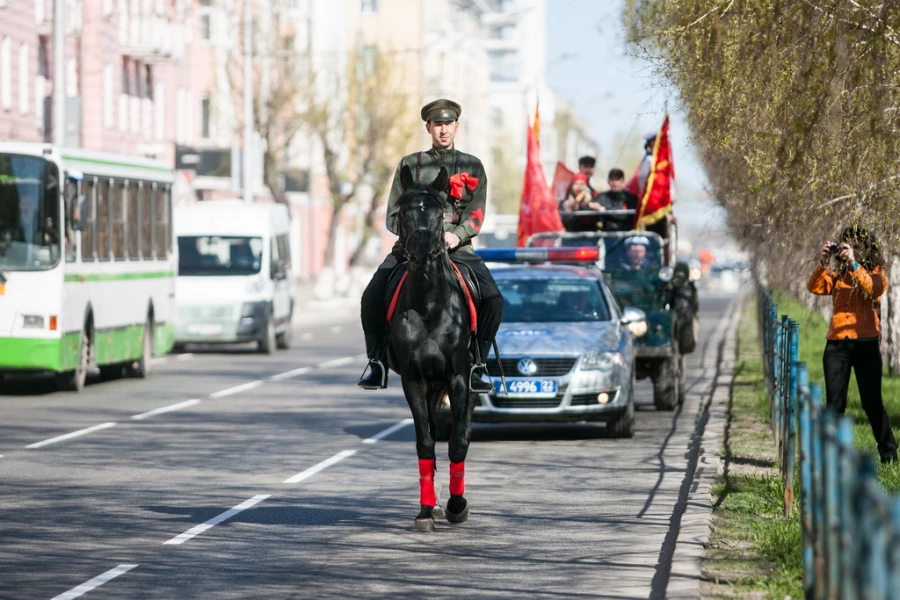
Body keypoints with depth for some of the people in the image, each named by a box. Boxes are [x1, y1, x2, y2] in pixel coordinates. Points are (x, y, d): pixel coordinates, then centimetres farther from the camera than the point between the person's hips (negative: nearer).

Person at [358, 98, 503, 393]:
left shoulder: (472, 167, 12)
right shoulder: (410, 165, 11)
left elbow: (476, 214, 3)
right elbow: (394, 215, 7)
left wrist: (457, 235, -18)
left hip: (457, 246, 0)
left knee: (493, 300, -21)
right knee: (372, 297, -20)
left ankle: (477, 366, -6)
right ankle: (377, 362, -4)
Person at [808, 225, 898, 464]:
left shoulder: (876, 272, 5)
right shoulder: (836, 273, 12)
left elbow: (874, 289, -17)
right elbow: (814, 287, -4)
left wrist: (853, 263, -23)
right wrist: (823, 262, -16)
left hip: (866, 343, -3)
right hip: (837, 343, 3)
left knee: (872, 402, -2)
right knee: (834, 403, 2)